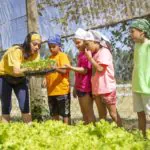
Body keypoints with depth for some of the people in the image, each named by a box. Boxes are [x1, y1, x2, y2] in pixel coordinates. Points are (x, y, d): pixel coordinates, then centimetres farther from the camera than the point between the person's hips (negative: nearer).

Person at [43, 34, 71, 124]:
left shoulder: (63, 56, -5)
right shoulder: (50, 58, 14)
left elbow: (64, 71, -16)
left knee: (65, 113, 1)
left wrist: (55, 68, -35)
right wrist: (45, 79, -3)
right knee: (54, 113, 13)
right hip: (51, 90, 7)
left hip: (62, 89, -7)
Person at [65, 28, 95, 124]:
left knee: (89, 113, -4)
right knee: (84, 112, 14)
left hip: (86, 88, -10)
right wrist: (75, 87, 20)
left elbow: (84, 70, -20)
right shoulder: (80, 54, 16)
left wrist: (71, 67, -27)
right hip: (80, 87, 10)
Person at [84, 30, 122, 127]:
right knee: (102, 115, 11)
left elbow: (100, 68, -21)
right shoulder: (95, 54, 13)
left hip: (107, 89, -8)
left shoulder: (104, 52, -11)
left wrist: (90, 57, -14)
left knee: (113, 114, -1)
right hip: (97, 89, 8)